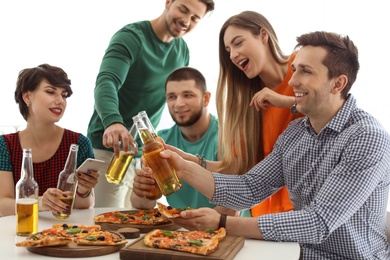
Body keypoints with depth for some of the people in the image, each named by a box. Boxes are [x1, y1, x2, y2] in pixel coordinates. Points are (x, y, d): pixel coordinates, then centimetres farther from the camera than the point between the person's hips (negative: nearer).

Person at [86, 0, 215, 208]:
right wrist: (113, 121, -49)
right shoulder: (130, 37, -14)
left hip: (145, 153, 6)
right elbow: (106, 83, -31)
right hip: (110, 147, -6)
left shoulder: (183, 50, 6)